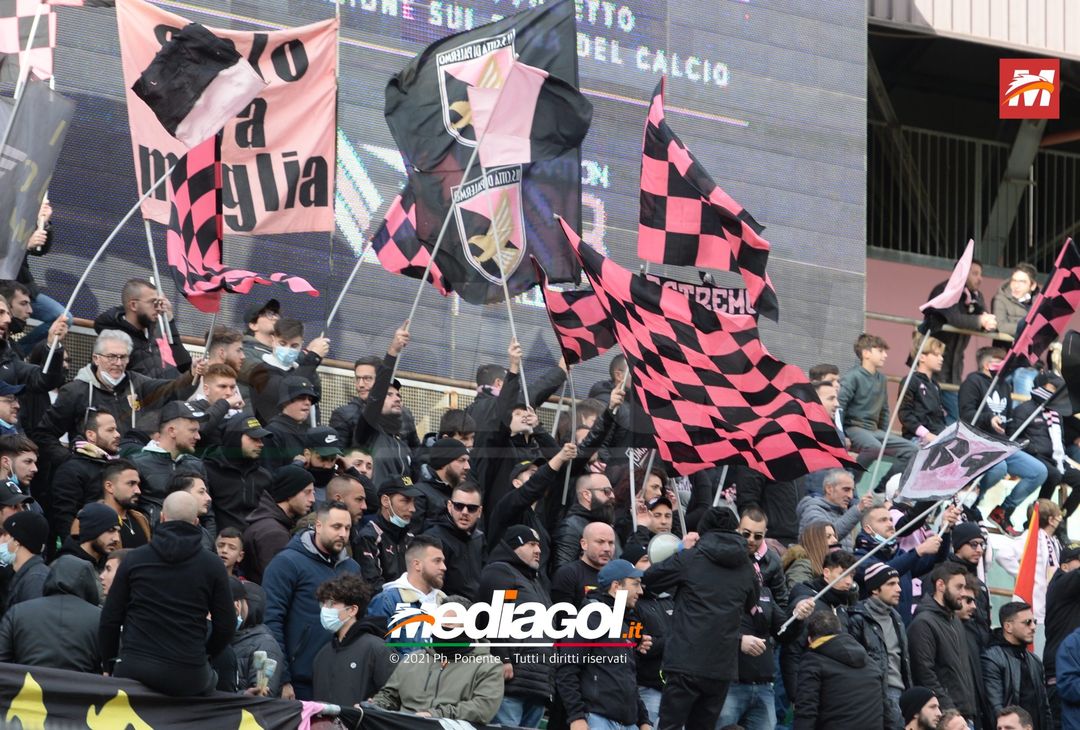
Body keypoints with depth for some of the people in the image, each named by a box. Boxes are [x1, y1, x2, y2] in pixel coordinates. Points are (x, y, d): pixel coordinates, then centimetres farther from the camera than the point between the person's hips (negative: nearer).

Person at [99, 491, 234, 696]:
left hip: (132, 671, 1)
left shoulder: (134, 558, 5)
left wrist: (110, 664, 19)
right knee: (213, 678, 29)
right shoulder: (212, 566, 4)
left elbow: (110, 619, 7)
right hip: (188, 678, -1)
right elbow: (226, 626, 6)